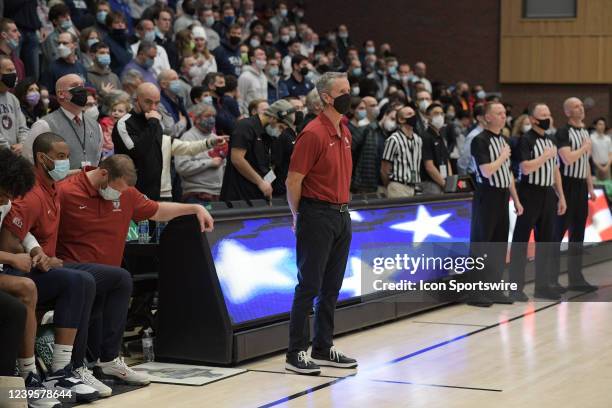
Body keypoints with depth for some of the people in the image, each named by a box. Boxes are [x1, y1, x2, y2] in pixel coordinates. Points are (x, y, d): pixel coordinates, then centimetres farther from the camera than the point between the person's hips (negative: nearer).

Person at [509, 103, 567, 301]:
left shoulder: (551, 140, 13)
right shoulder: (526, 140, -11)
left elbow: (555, 170, 17)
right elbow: (526, 168, -23)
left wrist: (561, 196, 13)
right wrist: (546, 155, -13)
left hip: (548, 194, 8)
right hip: (530, 194, -8)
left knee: (545, 241, 12)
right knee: (521, 240, -2)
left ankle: (542, 286, 21)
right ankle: (516, 287, 3)